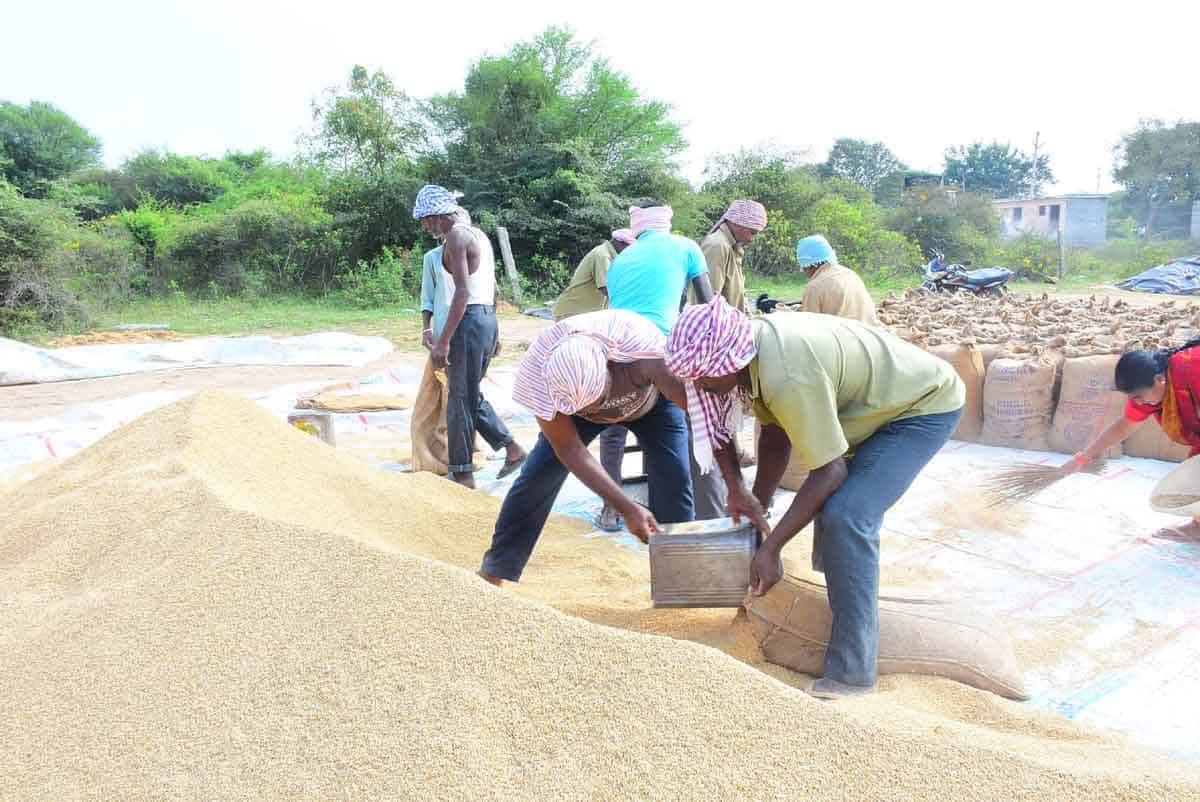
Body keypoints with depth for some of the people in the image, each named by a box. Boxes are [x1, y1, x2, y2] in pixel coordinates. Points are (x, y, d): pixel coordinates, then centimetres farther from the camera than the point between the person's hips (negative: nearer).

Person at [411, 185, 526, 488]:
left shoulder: (456, 235, -10)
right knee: (471, 394, 18)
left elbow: (462, 292, -19)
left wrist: (443, 340, -20)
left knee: (460, 399, -1)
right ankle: (512, 449, 18)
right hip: (488, 318, 9)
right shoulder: (479, 234, 18)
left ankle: (463, 475, 7)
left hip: (470, 319, -9)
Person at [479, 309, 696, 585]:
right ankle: (494, 569, 8)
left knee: (673, 476, -18)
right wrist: (628, 508, -34)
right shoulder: (536, 372, -38)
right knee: (538, 474, -9)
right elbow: (569, 449, -29)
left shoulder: (642, 343, -46)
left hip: (651, 399, -1)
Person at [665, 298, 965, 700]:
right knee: (831, 503, 16)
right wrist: (756, 504, 2)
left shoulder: (789, 378, -36)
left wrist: (770, 549, -26)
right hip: (883, 398, 10)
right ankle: (827, 607, 36)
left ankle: (852, 670, -13)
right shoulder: (752, 342, -9)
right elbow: (776, 433, 2)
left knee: (846, 517, -22)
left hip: (925, 405, -10)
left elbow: (830, 470, -30)